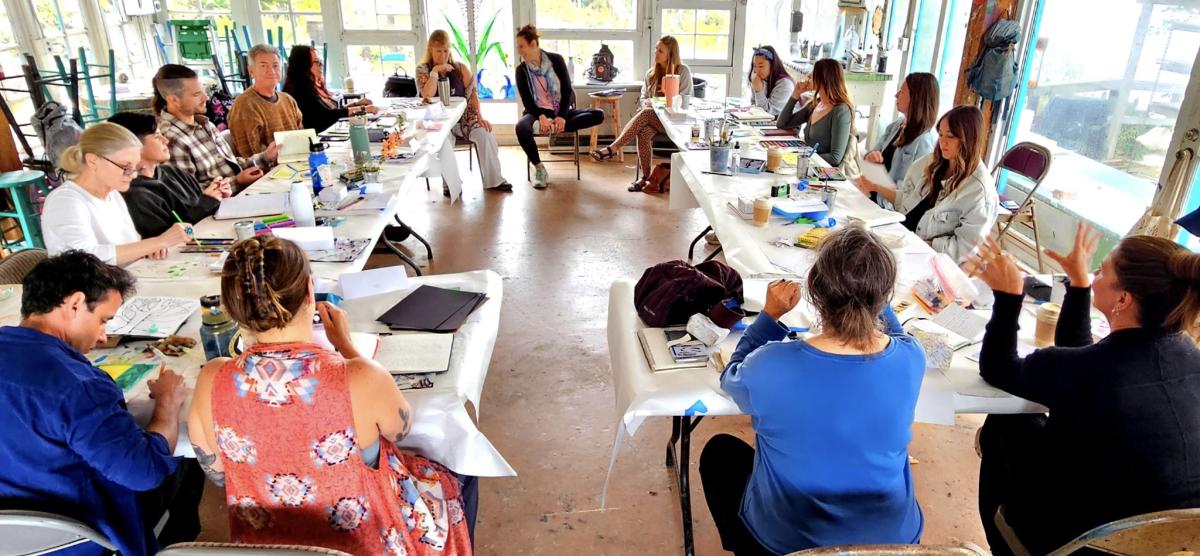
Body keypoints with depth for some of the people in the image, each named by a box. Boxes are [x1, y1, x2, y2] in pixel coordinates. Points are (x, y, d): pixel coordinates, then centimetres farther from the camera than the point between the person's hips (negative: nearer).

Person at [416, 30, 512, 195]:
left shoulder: (460, 68, 6)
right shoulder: (422, 69, 1)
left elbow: (472, 93, 2)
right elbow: (427, 96, -12)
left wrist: (479, 117, -11)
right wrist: (435, 72, -17)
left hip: (462, 117, 2)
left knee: (484, 133, -23)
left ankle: (493, 179, -14)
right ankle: (451, 183, -22)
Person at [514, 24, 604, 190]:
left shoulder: (556, 60, -1)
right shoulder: (521, 70, 0)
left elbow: (567, 90, -4)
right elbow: (526, 100, -5)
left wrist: (561, 117, -17)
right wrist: (541, 117, -23)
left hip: (561, 112, 1)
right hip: (538, 113, -1)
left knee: (598, 115, -21)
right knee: (521, 127, -37)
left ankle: (551, 127, -26)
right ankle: (539, 169, -23)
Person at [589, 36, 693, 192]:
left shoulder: (683, 71, -1)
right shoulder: (651, 73, 13)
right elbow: (643, 97, 19)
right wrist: (647, 103, -7)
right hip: (653, 117, 4)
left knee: (645, 114, -33)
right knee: (644, 132, -33)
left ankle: (613, 149, -36)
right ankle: (645, 177, -28)